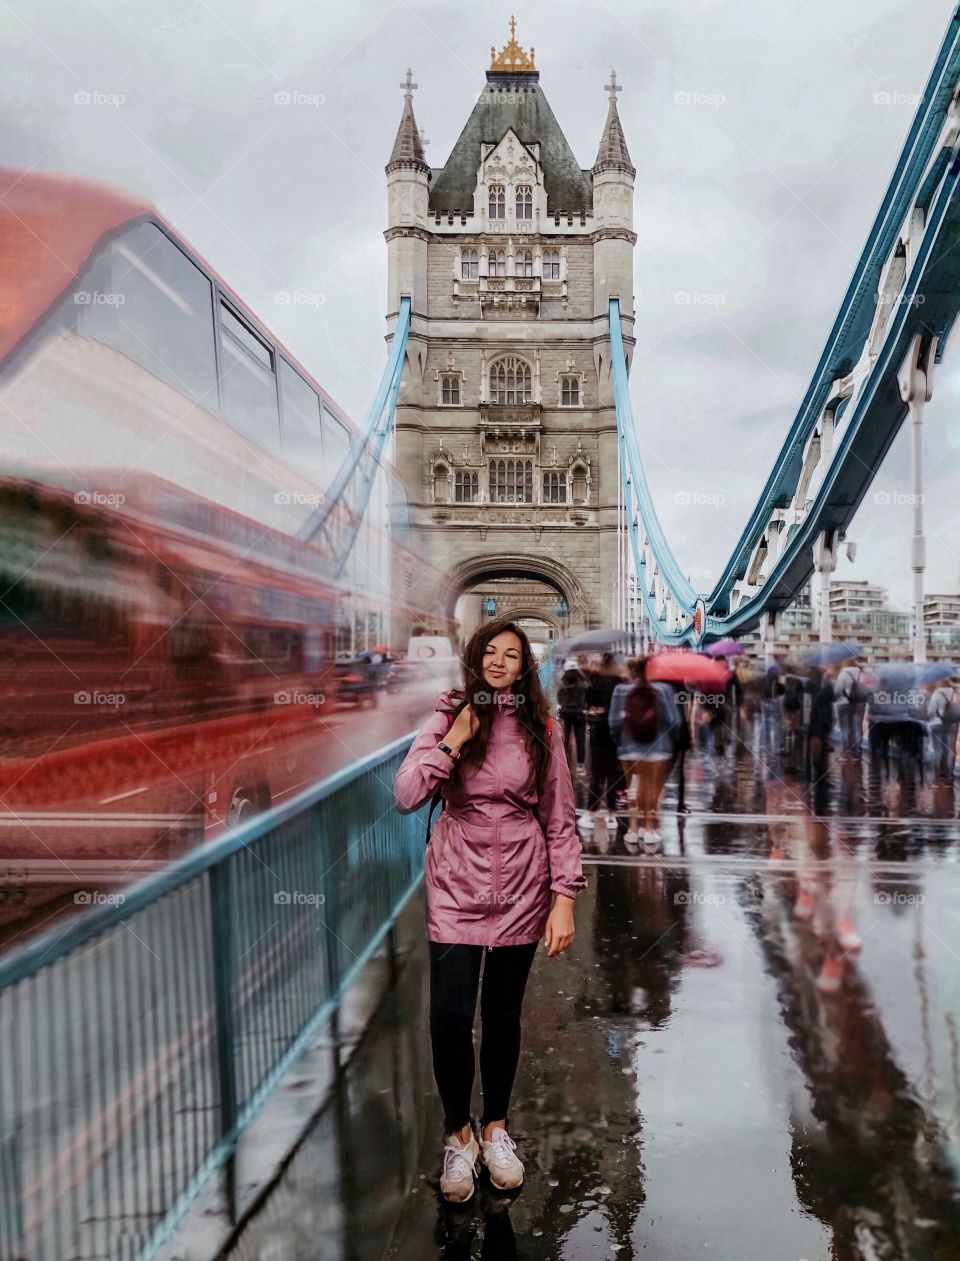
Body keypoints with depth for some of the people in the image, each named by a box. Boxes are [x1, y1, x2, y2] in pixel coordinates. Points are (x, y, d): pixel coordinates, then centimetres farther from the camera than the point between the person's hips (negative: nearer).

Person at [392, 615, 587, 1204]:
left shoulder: (541, 729, 0)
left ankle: (496, 1128, 36)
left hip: (521, 888, 1)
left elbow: (561, 820, 0)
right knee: (450, 1017, -6)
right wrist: (456, 738, -15)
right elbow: (406, 797, -10)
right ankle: (459, 1134, 21)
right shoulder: (447, 719, 0)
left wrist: (564, 898, -6)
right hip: (457, 884, -1)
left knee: (504, 1014, 12)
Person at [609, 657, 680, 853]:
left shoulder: (621, 691, -6)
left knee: (634, 790, 14)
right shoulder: (663, 689, -9)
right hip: (658, 748, -1)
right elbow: (673, 720, -10)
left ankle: (633, 830, 14)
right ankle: (650, 830, 8)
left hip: (630, 749, 1)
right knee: (654, 790, 9)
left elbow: (614, 721, -6)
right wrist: (669, 740, 8)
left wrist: (619, 741, 9)